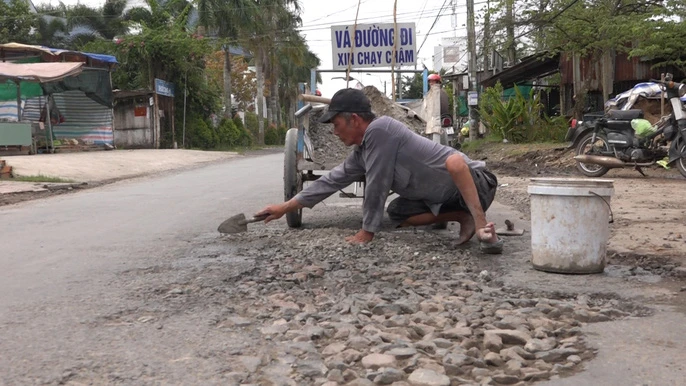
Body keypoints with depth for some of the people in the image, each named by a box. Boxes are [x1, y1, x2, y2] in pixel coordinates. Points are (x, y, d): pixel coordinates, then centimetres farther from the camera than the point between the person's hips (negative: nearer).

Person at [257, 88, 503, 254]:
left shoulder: (380, 129, -23)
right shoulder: (360, 154, 4)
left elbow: (376, 186, -23)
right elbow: (332, 181, 11)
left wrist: (367, 232, -14)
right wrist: (285, 208, 13)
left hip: (475, 184, -9)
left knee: (454, 160, -39)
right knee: (397, 213, 6)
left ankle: (482, 226, -29)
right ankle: (463, 218, 4)